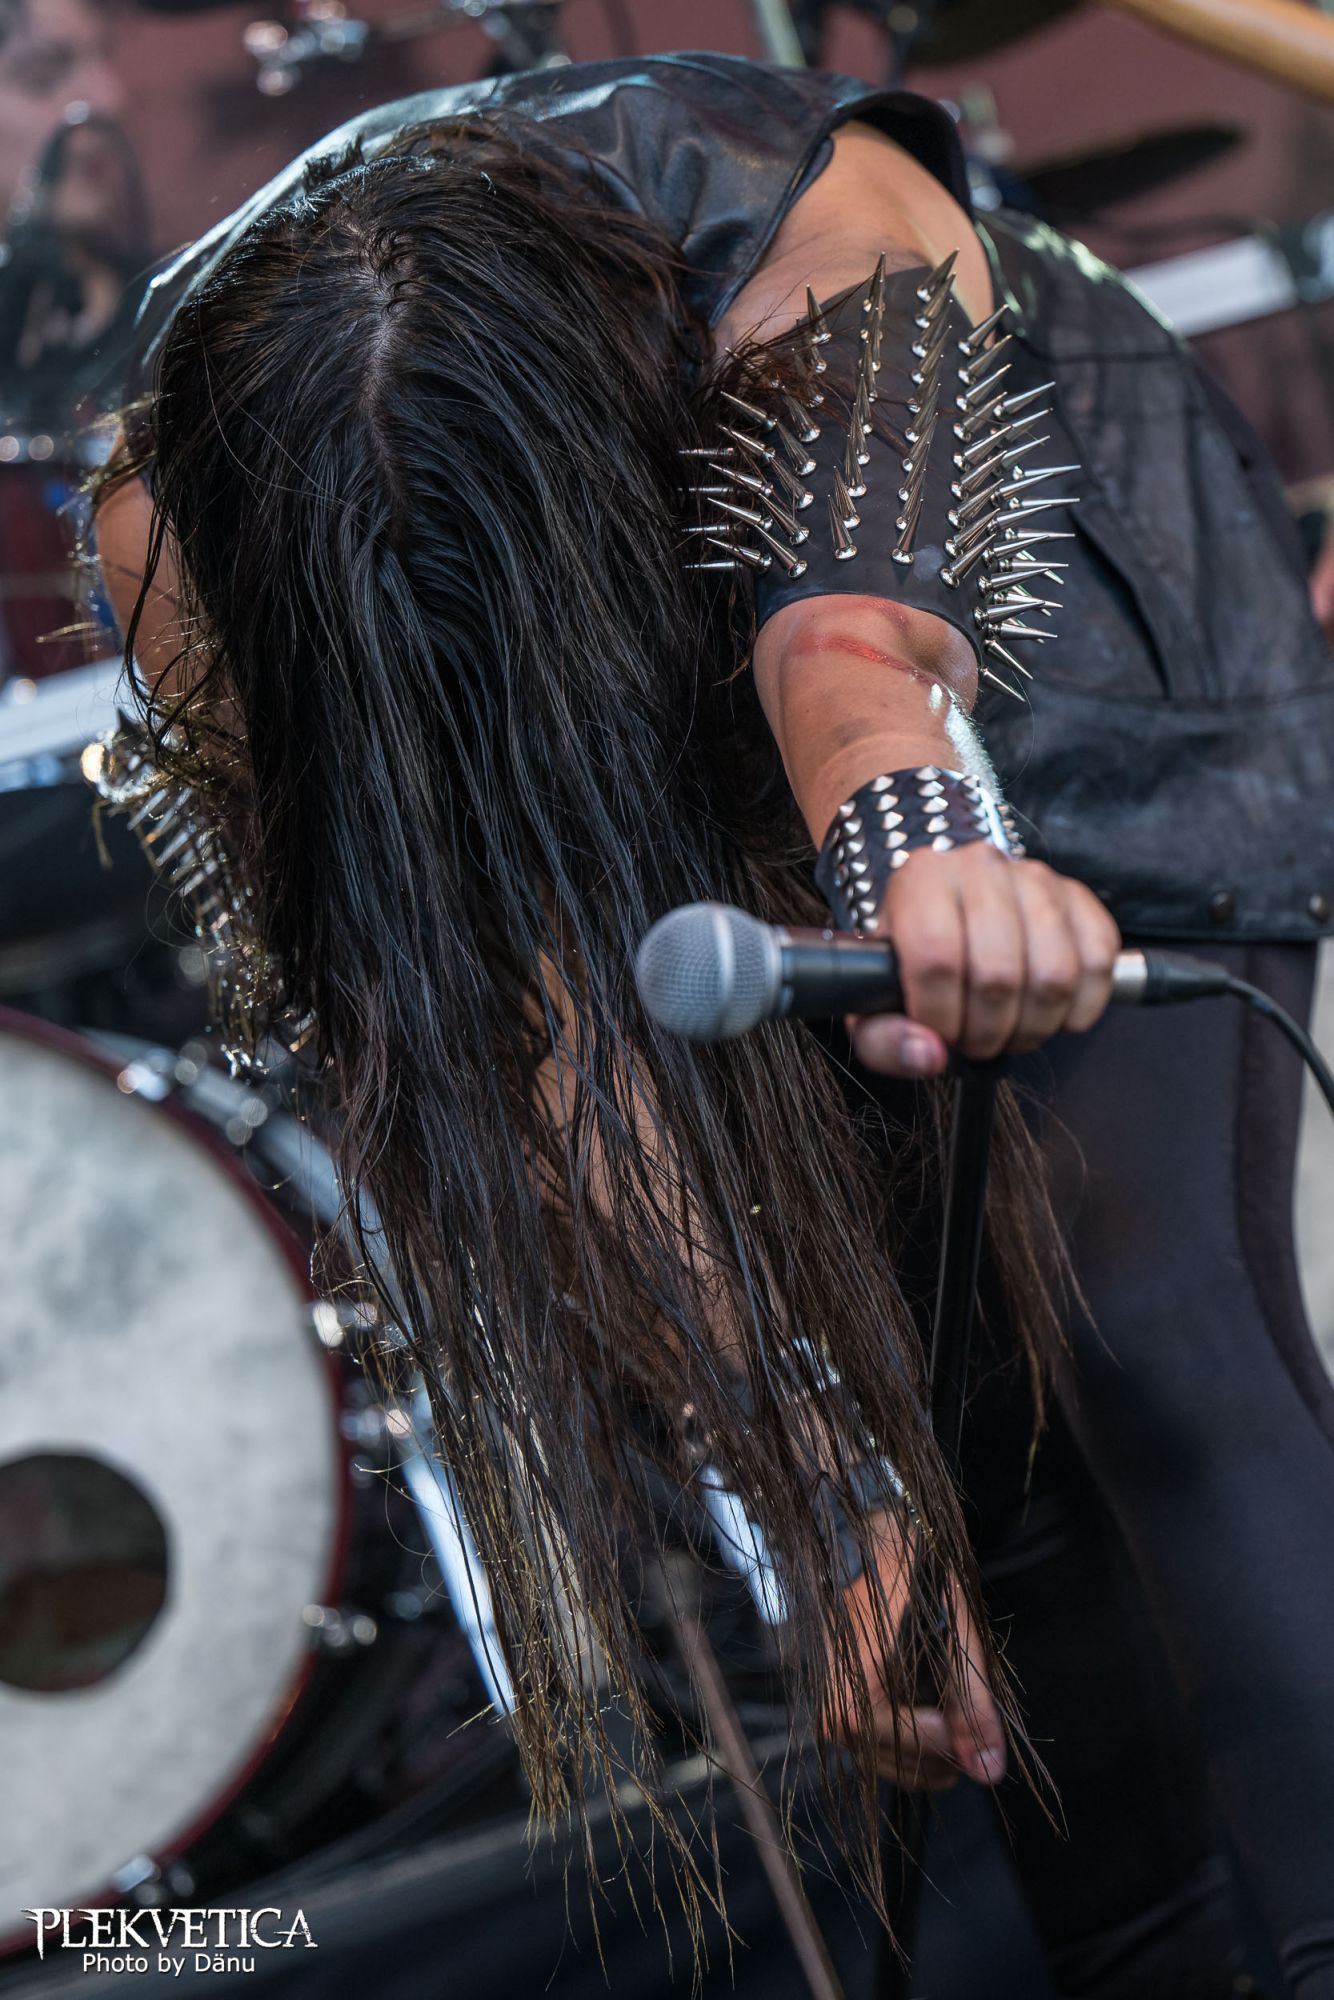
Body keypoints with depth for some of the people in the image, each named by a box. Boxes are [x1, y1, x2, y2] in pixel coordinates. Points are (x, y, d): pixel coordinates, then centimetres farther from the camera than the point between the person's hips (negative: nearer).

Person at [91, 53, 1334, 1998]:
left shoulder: (824, 233, -37)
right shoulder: (181, 527, -30)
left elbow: (859, 586, -58)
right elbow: (528, 1022, -33)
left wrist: (904, 812, -82)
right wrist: (834, 1491, -38)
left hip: (1079, 707, -2)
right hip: (700, 816, 3)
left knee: (1150, 1330, -22)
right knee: (970, 1410, -5)